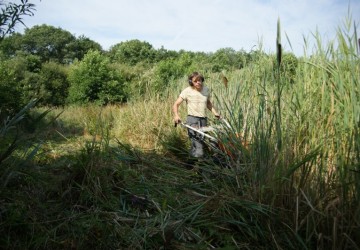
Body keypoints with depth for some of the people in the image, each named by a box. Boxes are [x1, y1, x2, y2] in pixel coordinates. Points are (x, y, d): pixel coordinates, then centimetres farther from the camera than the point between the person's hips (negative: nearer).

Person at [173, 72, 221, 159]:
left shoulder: (206, 90, 9)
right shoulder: (187, 91, -5)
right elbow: (176, 104, -5)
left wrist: (215, 112, 12)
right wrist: (176, 115, -23)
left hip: (203, 120, 6)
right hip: (192, 120, -6)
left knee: (202, 143, 13)